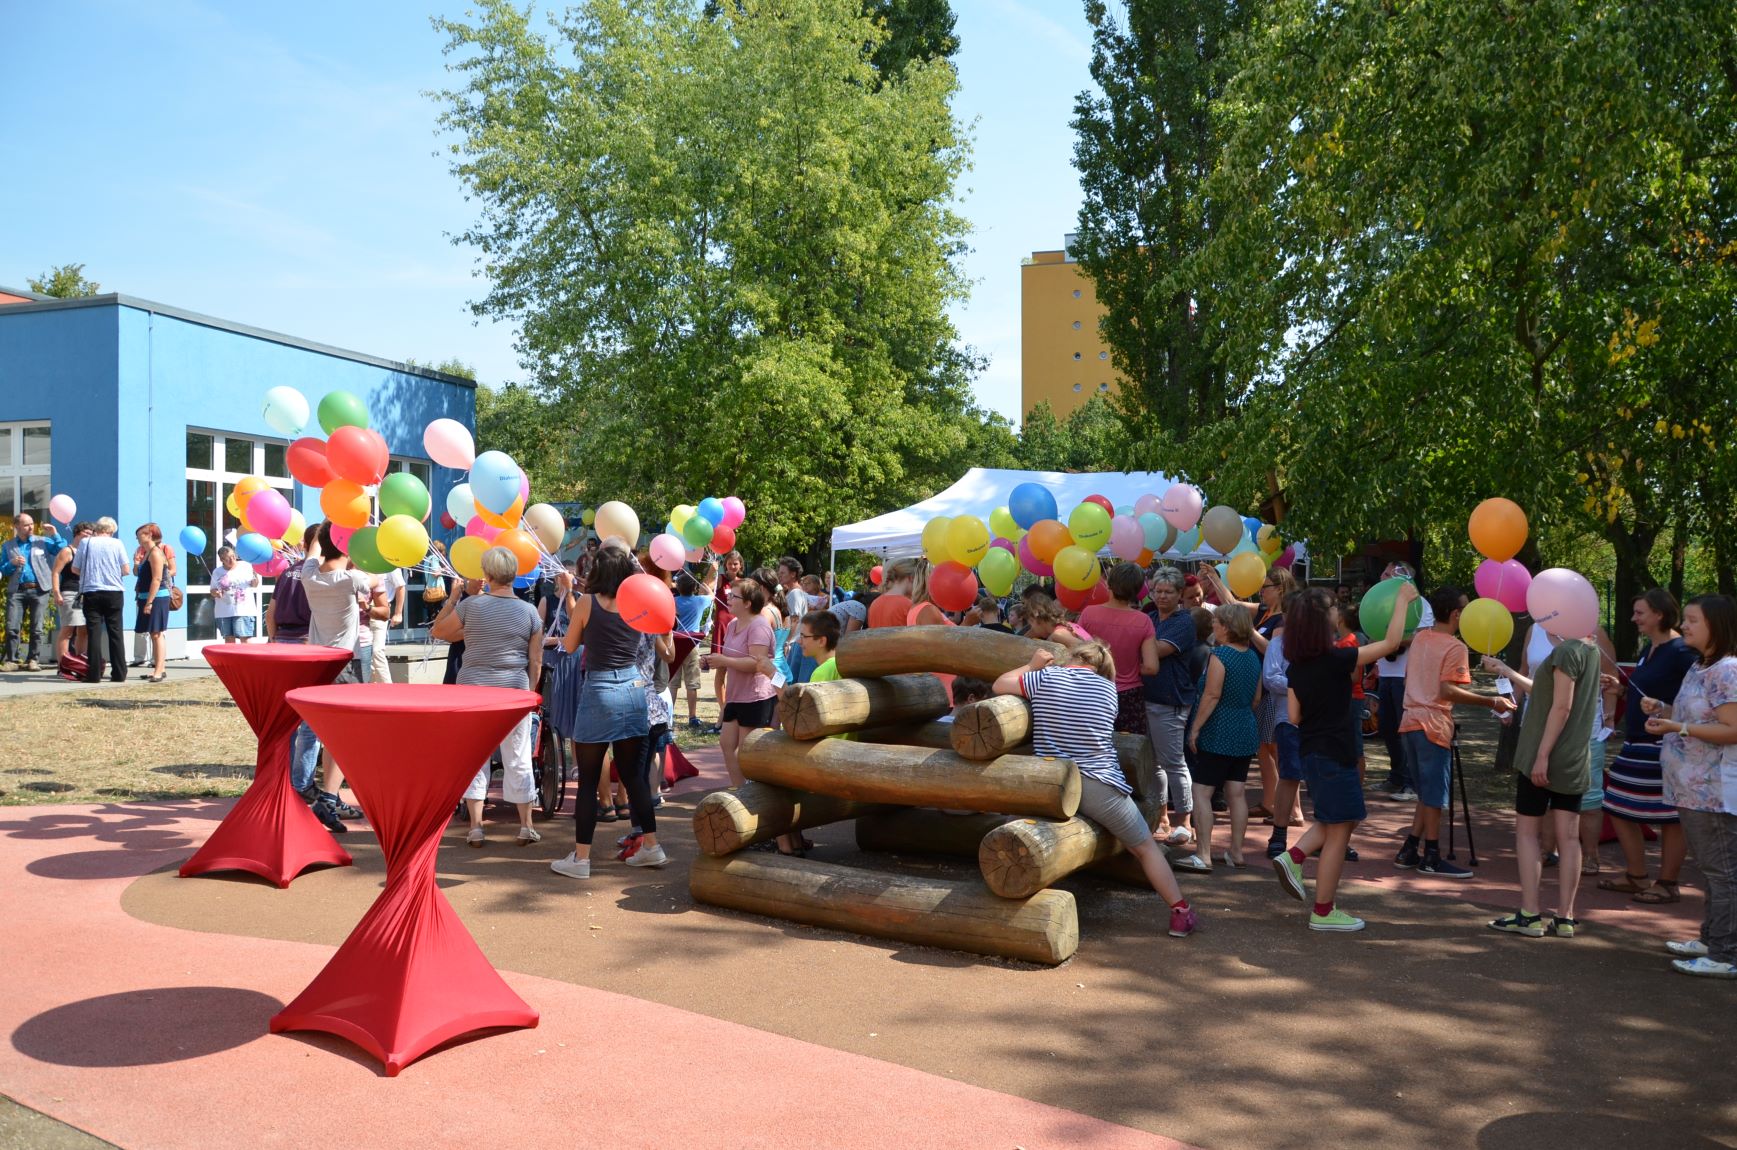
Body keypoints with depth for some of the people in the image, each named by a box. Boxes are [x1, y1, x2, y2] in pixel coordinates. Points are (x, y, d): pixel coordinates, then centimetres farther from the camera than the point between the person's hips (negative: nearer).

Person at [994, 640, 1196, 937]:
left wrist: (1032, 665, 20)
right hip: (1100, 785, 0)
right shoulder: (1108, 687, 4)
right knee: (1146, 847, 14)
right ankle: (1181, 913, 19)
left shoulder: (1045, 679, -2)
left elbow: (1000, 685, 5)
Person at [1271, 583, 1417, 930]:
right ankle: (1323, 912, 10)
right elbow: (1391, 642, -10)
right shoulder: (1336, 659, -17)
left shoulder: (1296, 666, 3)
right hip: (1335, 755, -8)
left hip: (1311, 752, 8)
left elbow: (1294, 716, 6)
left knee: (1340, 820, 25)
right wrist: (1402, 601, 0)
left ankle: (1293, 857, 10)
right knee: (1338, 832, 4)